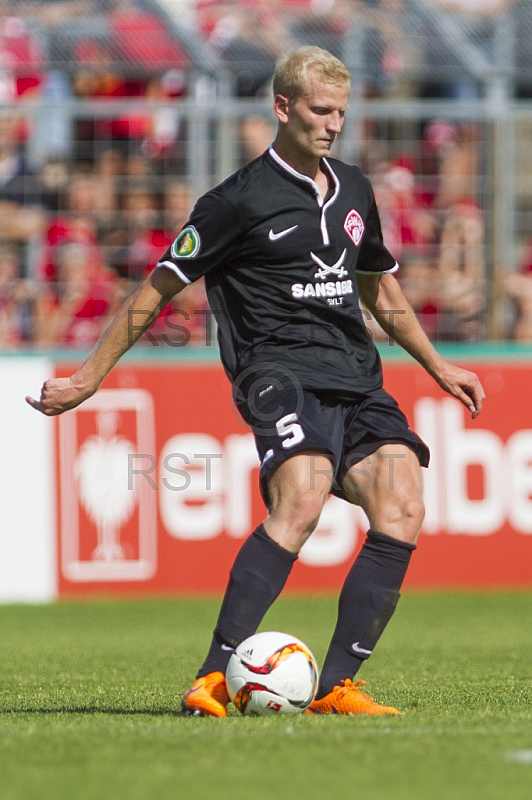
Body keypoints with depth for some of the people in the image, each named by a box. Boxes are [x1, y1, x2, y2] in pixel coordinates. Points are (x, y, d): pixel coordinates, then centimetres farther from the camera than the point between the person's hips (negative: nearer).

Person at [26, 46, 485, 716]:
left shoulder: (354, 190, 19)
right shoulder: (243, 199, -1)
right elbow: (161, 287, 2)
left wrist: (436, 366, 40)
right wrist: (89, 378, 2)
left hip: (357, 378, 7)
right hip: (281, 367, -7)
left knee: (402, 515, -14)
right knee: (300, 504, -31)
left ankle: (335, 687, -11)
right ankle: (213, 678, -30)